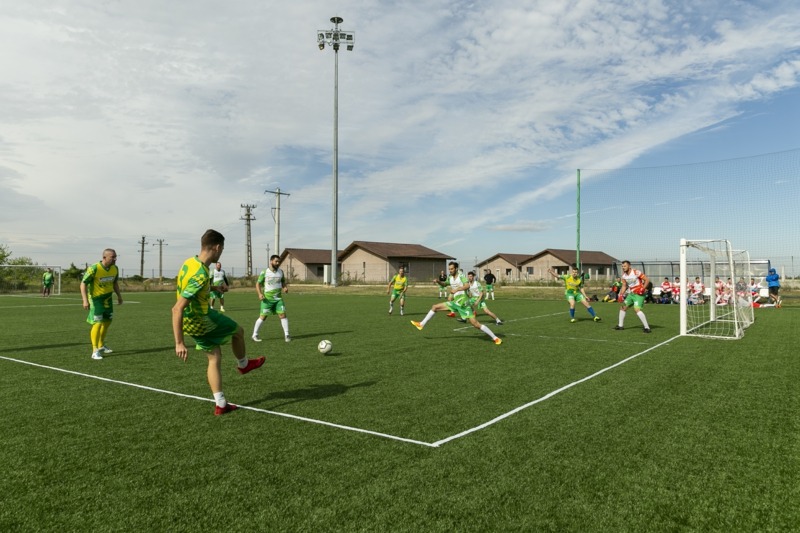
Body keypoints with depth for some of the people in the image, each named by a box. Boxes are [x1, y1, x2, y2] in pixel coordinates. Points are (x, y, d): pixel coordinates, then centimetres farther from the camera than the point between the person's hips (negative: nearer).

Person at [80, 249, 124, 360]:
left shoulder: (115, 268, -6)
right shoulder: (94, 269, -25)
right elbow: (83, 284, -20)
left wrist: (119, 296, 14)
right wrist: (85, 300, -28)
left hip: (108, 297, 7)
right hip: (96, 298, -7)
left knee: (107, 321, 16)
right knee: (98, 323, -14)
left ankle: (101, 346, 35)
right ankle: (95, 351, -6)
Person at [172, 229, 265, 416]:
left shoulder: (191, 262, -2)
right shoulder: (200, 275, -31)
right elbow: (177, 309, -33)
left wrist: (214, 287, 29)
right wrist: (179, 343, -32)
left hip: (193, 320, 9)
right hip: (200, 322, -9)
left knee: (215, 357, 16)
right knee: (238, 331, 15)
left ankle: (220, 404, 18)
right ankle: (243, 364, 42)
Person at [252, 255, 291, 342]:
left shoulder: (281, 272, 6)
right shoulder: (264, 272, -7)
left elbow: (283, 282, 20)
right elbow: (258, 284, -2)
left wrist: (285, 287, -2)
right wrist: (259, 294, -16)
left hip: (278, 298, 4)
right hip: (267, 299, -4)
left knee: (283, 315, -5)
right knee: (263, 317, -2)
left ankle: (286, 335, 1)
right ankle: (255, 335, 13)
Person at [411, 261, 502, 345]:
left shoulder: (461, 275, -9)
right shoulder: (450, 277, 12)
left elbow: (467, 286, -25)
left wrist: (456, 289, -26)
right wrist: (438, 281, 15)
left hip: (463, 302, -8)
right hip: (455, 302, 8)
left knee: (475, 323, -13)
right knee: (435, 307, 9)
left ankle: (495, 338, -5)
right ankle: (421, 324, 19)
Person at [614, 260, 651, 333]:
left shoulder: (636, 272, -19)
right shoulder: (624, 275, 4)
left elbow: (647, 280, -15)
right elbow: (624, 286, 14)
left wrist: (642, 289, -25)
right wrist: (621, 295, 2)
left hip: (639, 294, -8)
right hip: (631, 293, 8)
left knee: (637, 309, -23)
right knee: (623, 307, 12)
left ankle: (647, 327, -17)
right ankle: (620, 325, 26)